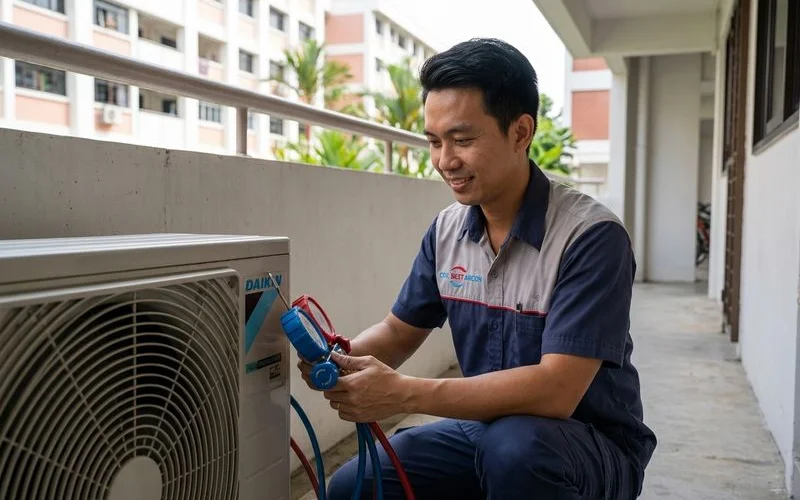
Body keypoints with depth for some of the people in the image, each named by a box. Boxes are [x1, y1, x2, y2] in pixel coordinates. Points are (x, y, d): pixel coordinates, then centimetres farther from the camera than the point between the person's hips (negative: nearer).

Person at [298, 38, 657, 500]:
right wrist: (342, 358, -15)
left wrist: (404, 394, -32)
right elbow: (400, 331, 8)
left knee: (514, 447, -36)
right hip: (489, 428, 6)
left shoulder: (592, 236, -22)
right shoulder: (447, 229, -2)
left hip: (594, 444, -5)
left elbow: (556, 390, -29)